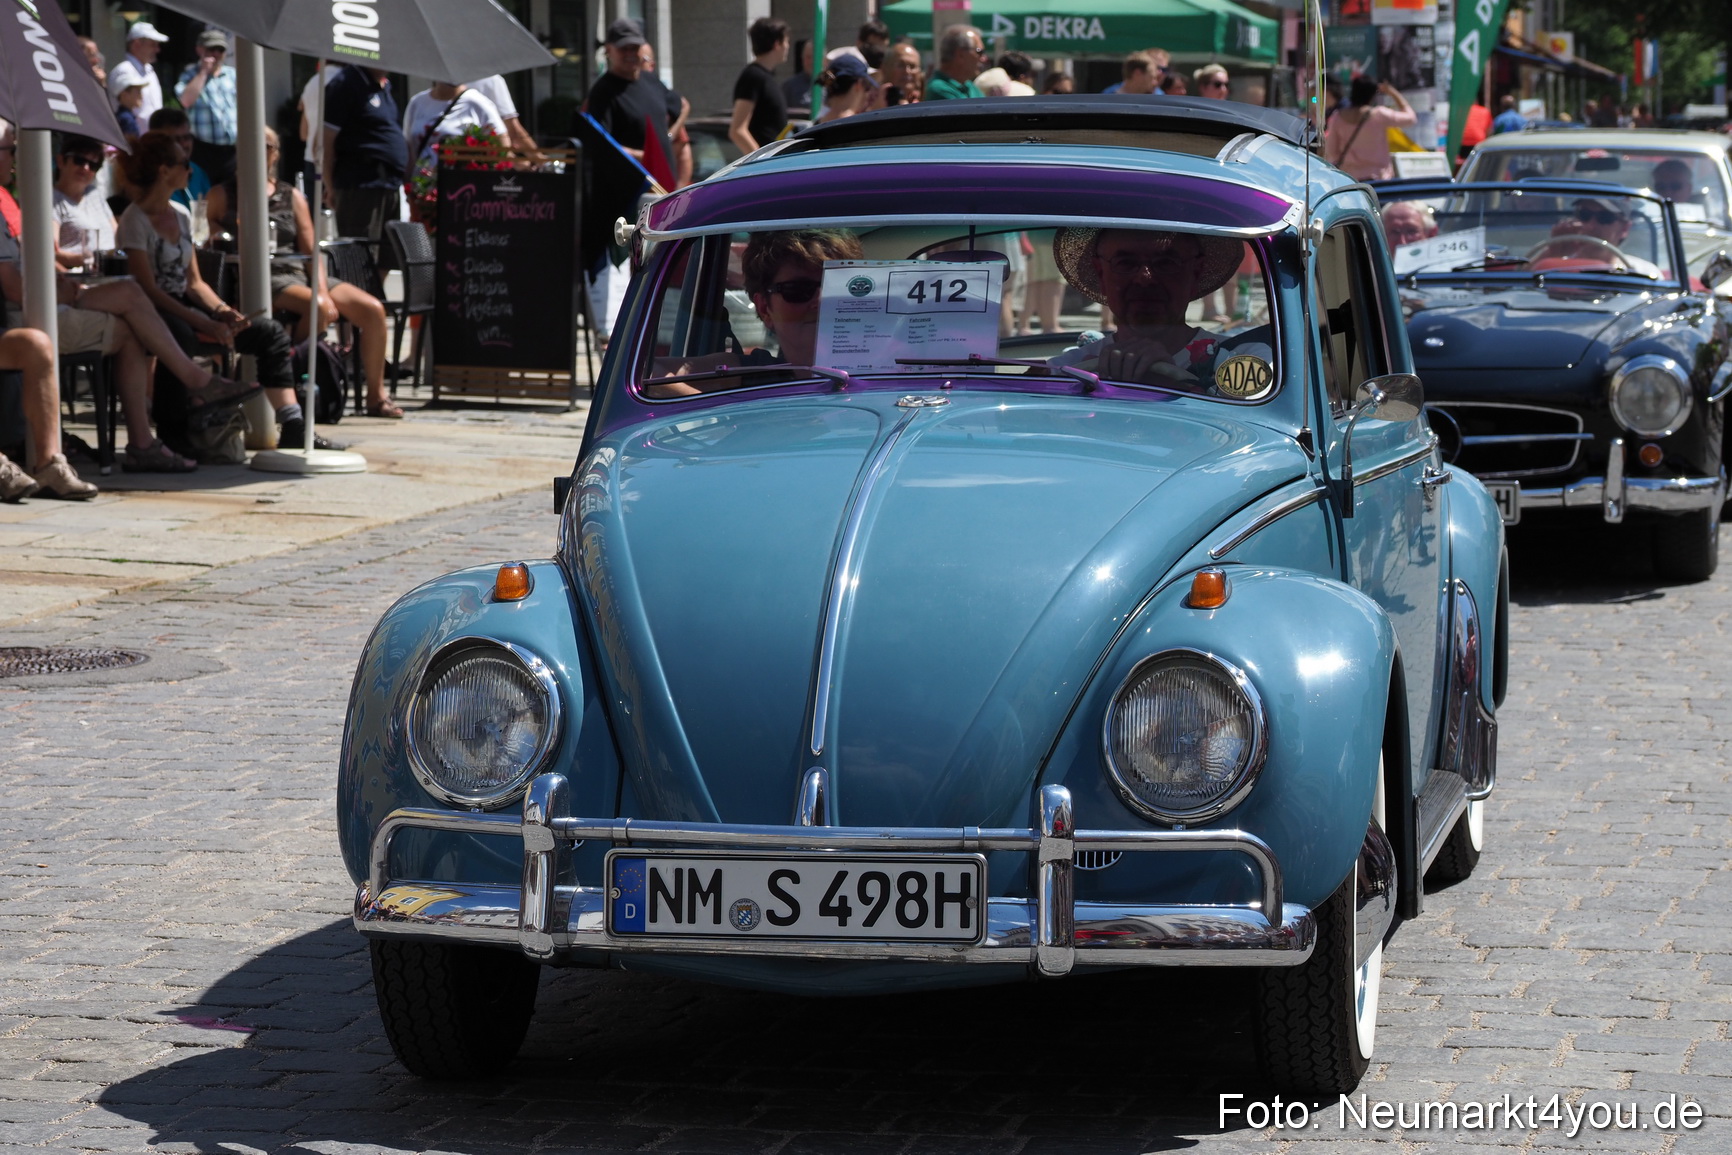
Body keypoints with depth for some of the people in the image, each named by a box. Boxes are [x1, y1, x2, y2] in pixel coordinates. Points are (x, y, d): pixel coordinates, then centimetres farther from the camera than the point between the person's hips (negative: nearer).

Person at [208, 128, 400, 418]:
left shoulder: (292, 196, 19)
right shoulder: (223, 195, 10)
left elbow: (311, 250, 13)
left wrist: (324, 291, -4)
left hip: (298, 272, 5)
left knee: (373, 309, -13)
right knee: (317, 307, -36)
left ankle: (376, 396, -2)